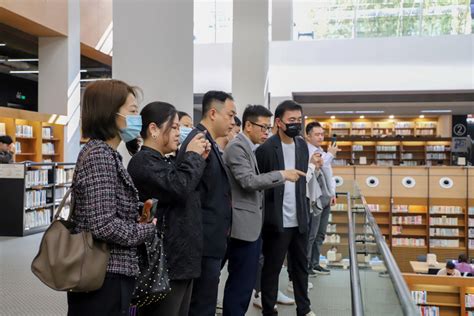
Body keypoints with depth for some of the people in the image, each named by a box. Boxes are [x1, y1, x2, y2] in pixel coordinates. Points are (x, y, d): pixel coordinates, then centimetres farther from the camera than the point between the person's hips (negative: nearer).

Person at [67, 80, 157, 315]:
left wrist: (139, 220, 4)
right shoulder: (99, 154, -19)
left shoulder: (105, 153, 11)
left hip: (103, 274, 9)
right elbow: (103, 225, -26)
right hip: (104, 279, -9)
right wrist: (148, 230, -12)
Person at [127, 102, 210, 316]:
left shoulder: (164, 162, 17)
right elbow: (179, 188, -28)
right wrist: (192, 156, -12)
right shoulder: (143, 162, -14)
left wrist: (199, 159, 7)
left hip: (180, 261, 10)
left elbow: (192, 191, 21)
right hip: (163, 265, -10)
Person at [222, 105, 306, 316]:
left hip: (252, 224, 10)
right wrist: (282, 174, -18)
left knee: (246, 282, 16)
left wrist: (283, 178, 12)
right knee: (240, 283, -3)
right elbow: (249, 181, -23)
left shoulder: (249, 148, 15)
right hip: (243, 225, -10)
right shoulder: (237, 147, -14)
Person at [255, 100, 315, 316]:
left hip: (299, 219, 6)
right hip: (277, 221, -6)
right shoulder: (266, 148, -12)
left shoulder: (302, 145, 8)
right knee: (272, 268, 6)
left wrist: (306, 209, 14)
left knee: (301, 266, 16)